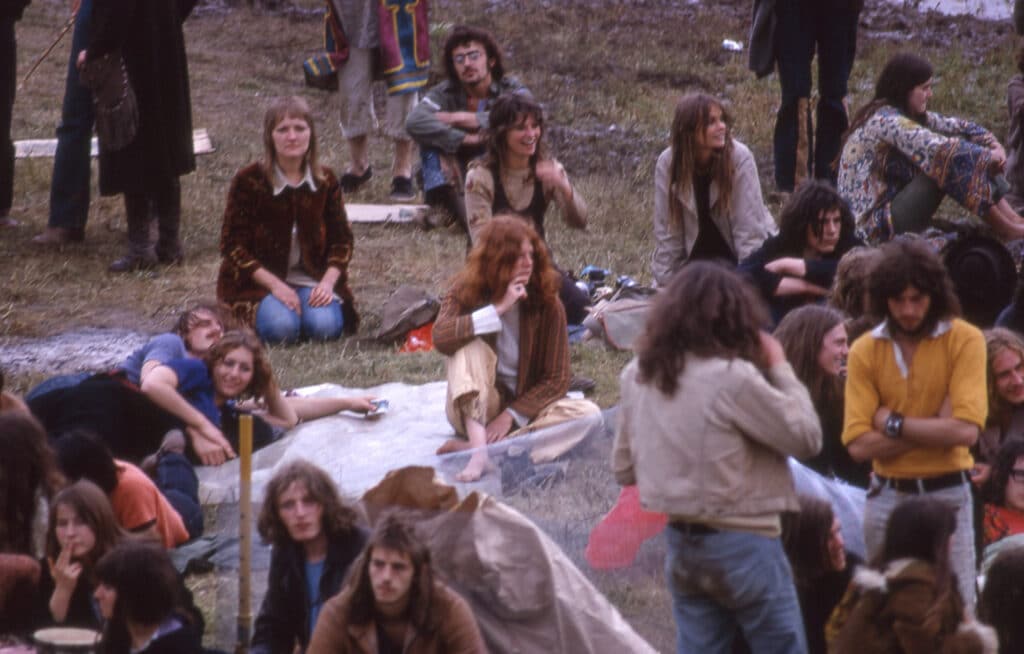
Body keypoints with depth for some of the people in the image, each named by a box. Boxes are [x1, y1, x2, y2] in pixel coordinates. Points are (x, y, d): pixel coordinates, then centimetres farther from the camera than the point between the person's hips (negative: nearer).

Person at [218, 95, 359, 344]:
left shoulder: (325, 181, 2)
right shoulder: (248, 181, -9)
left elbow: (341, 239, 6)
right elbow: (232, 244, -9)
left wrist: (328, 282, -13)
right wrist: (275, 285, -19)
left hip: (311, 280, 2)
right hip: (258, 281, -2)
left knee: (324, 326, -28)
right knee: (281, 328, -31)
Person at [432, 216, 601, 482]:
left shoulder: (547, 304, -8)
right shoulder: (466, 292, -8)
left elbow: (557, 379, -9)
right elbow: (441, 337, -28)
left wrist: (511, 415, -19)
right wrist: (498, 309, -29)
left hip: (524, 407, 1)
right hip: (474, 410, -1)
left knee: (588, 413, -25)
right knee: (471, 345, -27)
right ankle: (478, 449, -42)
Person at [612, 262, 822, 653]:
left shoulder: (638, 375, 4)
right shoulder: (731, 376, -18)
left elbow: (624, 469, 13)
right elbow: (806, 437, -9)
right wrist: (780, 368, -1)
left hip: (681, 542, 6)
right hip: (741, 542, -6)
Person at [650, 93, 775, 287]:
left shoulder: (739, 157, -21)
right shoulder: (667, 163, -14)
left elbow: (749, 228, -20)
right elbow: (666, 230, -9)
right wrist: (664, 283, -10)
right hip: (698, 250, 2)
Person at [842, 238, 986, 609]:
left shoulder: (964, 340, -6)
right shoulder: (865, 351, 0)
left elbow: (965, 430, -18)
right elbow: (859, 445, -9)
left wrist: (893, 423, -9)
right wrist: (934, 426, -14)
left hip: (947, 495, -2)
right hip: (887, 497, 3)